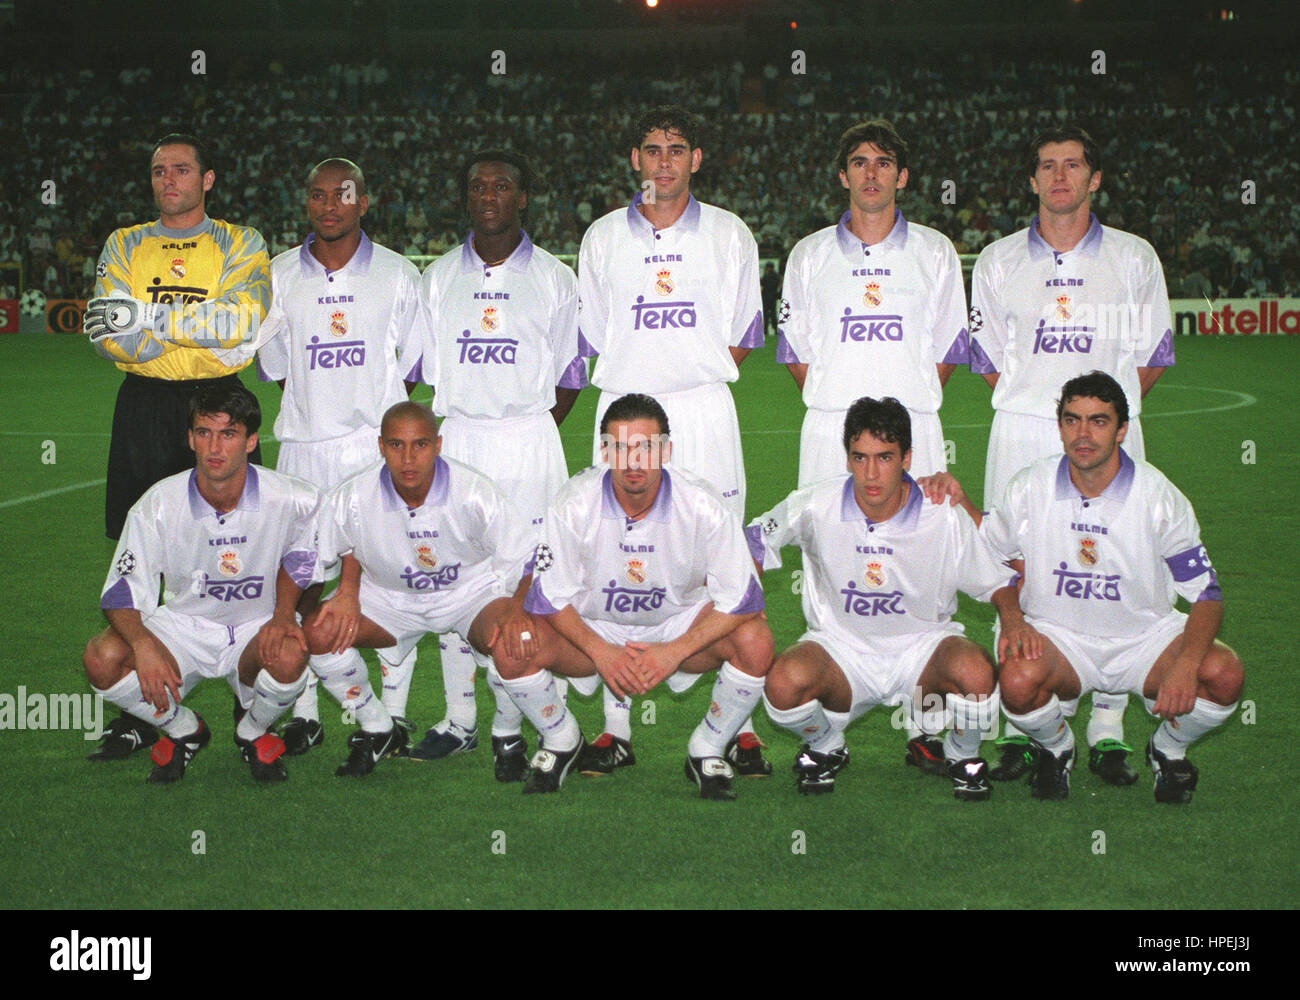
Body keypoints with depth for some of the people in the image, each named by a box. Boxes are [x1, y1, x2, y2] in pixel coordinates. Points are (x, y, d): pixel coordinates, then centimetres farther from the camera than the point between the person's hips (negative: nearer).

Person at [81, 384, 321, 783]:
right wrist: (143, 644, -32)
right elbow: (121, 592, -12)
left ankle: (253, 731, 2)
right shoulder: (157, 505, -17)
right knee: (102, 658, -28)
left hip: (256, 628, -1)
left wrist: (284, 614, -11)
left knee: (288, 656, -38)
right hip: (182, 626, 1)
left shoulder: (291, 500, -17)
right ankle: (184, 730, 5)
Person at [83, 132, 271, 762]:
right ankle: (137, 715, 9)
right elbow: (105, 332, -2)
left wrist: (150, 317, -15)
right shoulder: (124, 246, 13)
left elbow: (245, 320, -13)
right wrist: (206, 329, -11)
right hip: (143, 409, 2)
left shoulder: (240, 244, 7)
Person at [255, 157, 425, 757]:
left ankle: (393, 708, 7)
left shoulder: (398, 274, 6)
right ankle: (304, 712, 8)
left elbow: (414, 364, 8)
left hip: (380, 443, -1)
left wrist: (372, 402, 2)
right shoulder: (280, 275, 10)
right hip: (304, 445, 1)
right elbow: (271, 366, 10)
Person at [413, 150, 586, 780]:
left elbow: (569, 375, 7)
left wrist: (530, 437, 1)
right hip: (456, 438, 2)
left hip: (529, 441, -2)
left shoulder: (555, 279, 6)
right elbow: (424, 367, 12)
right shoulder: (438, 278, 11)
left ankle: (509, 728, 1)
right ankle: (459, 721, 10)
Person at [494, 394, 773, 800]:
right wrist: (601, 652, -21)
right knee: (513, 651, -26)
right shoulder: (572, 504, -20)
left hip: (680, 625, 0)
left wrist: (675, 651, -26)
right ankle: (561, 740, 7)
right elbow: (550, 596, -11)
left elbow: (740, 600, -18)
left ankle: (707, 750, -2)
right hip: (592, 629, 0)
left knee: (754, 641, -29)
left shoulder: (704, 507, -22)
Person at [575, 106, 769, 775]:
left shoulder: (730, 236, 8)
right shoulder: (602, 238, 10)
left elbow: (739, 340, 10)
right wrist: (642, 379, 3)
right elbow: (595, 340, 13)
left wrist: (692, 378, 2)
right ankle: (616, 729, 4)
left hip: (705, 411, -1)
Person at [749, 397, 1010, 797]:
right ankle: (826, 748, 5)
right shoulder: (815, 506, -12)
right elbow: (756, 542, 6)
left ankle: (962, 756, 3)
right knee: (783, 683, -33)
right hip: (840, 647, 0)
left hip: (921, 643, 0)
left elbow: (999, 583, 0)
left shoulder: (944, 518, -12)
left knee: (976, 674, -35)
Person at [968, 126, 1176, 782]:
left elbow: (1152, 356, 12)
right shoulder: (997, 262, 10)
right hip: (1021, 436, 1)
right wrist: (1040, 402, 7)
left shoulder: (1135, 259, 8)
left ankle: (1107, 729, 5)